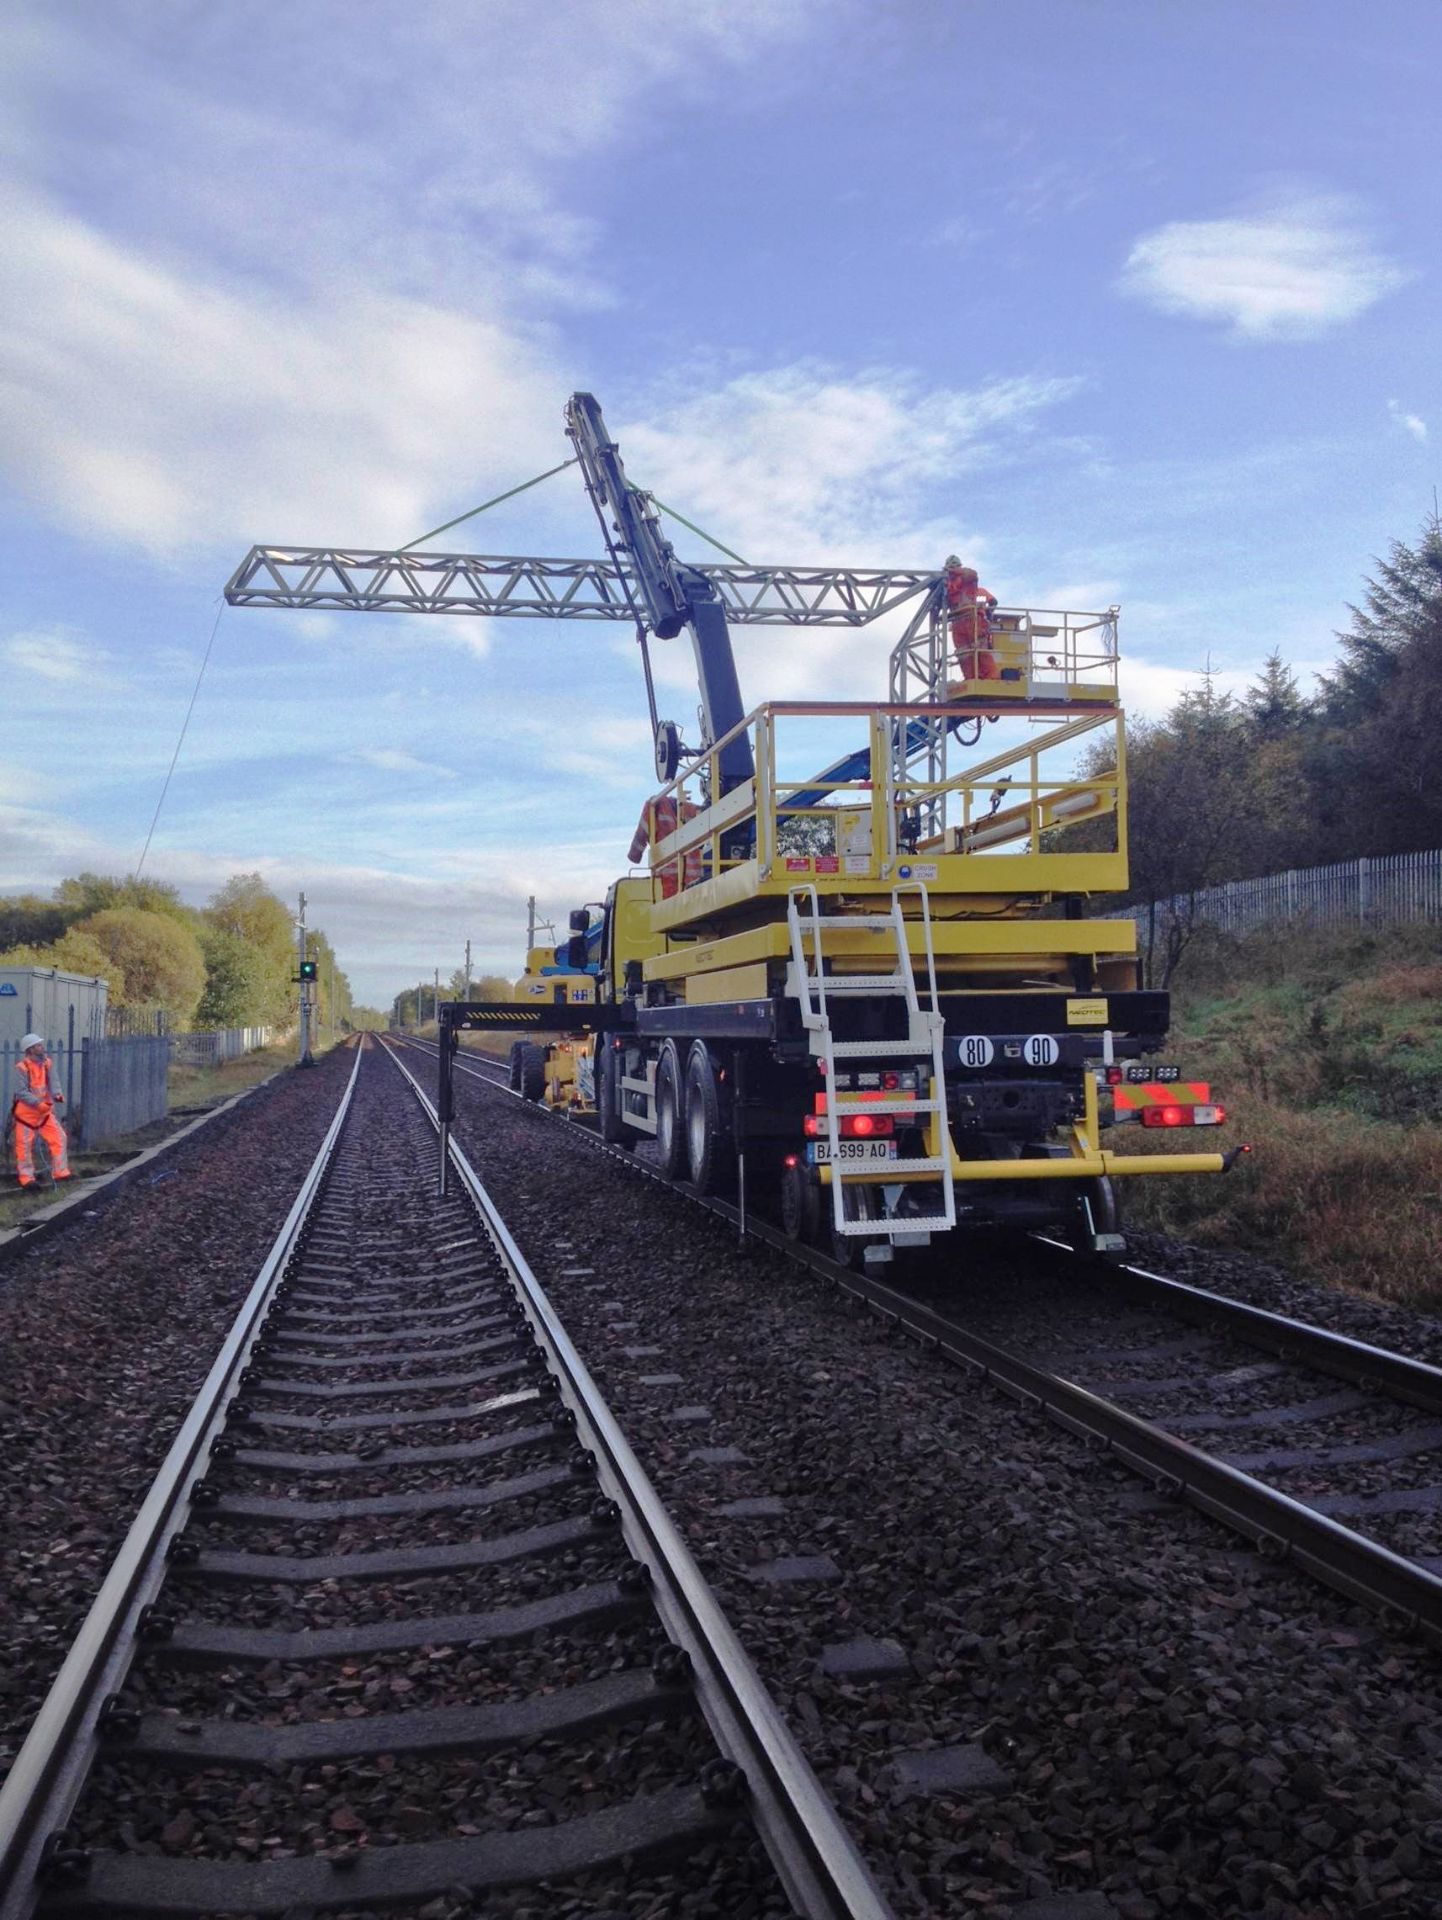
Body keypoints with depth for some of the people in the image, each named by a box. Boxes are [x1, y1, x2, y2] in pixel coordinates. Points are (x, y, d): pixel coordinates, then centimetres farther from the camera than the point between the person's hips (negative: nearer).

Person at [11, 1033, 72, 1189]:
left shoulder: (47, 1063, 0)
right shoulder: (22, 1067, -19)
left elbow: (52, 1083, 0)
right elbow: (20, 1092, -20)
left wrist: (57, 1095, -21)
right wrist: (38, 1103, -28)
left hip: (45, 1111, 6)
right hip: (26, 1112, -6)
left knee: (58, 1137, 0)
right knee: (25, 1146, 0)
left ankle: (60, 1172, 8)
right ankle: (26, 1178, 12)